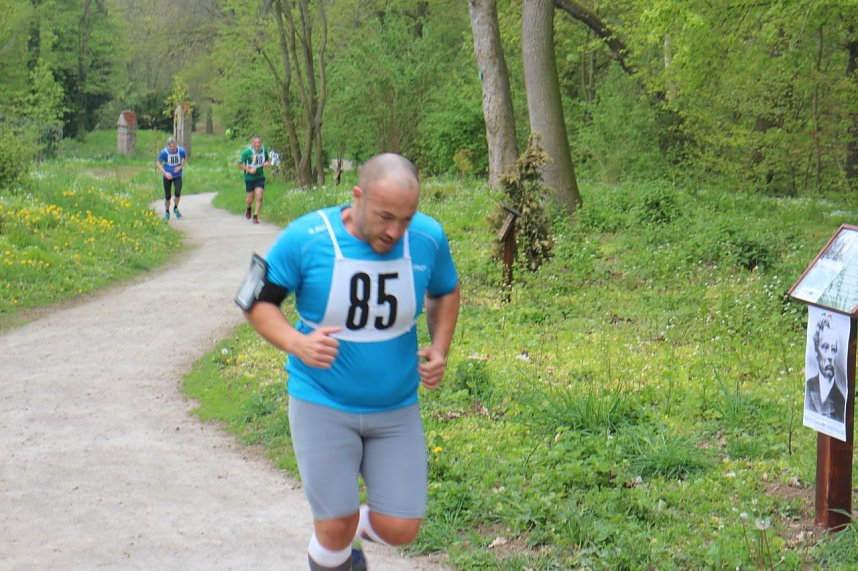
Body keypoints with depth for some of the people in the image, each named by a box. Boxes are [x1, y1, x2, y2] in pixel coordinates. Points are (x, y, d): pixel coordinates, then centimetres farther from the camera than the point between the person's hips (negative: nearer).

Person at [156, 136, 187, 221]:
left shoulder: (181, 150, -14)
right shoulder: (164, 152, -18)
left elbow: (185, 158, 8)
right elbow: (158, 163, -6)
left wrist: (180, 167, -6)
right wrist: (165, 173, -18)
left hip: (177, 175, 1)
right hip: (167, 176, -1)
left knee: (178, 193, -17)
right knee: (167, 196, 3)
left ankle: (175, 208, 12)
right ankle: (167, 212, 29)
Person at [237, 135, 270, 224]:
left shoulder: (264, 151, -3)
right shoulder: (246, 152, -15)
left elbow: (267, 161, 15)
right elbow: (240, 165, -8)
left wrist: (268, 163, -9)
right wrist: (249, 170, -22)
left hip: (260, 177, 2)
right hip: (249, 178, -2)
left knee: (259, 197, -12)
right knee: (251, 198, 7)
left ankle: (255, 216, -3)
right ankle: (248, 208, 42)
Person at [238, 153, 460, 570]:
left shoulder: (428, 238, -8)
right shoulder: (305, 238, -17)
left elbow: (446, 292, 13)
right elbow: (258, 302, -7)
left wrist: (439, 349, -2)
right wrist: (296, 343, -26)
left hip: (396, 408, 3)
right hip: (322, 405, -3)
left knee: (400, 529, 1)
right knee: (335, 528, -5)